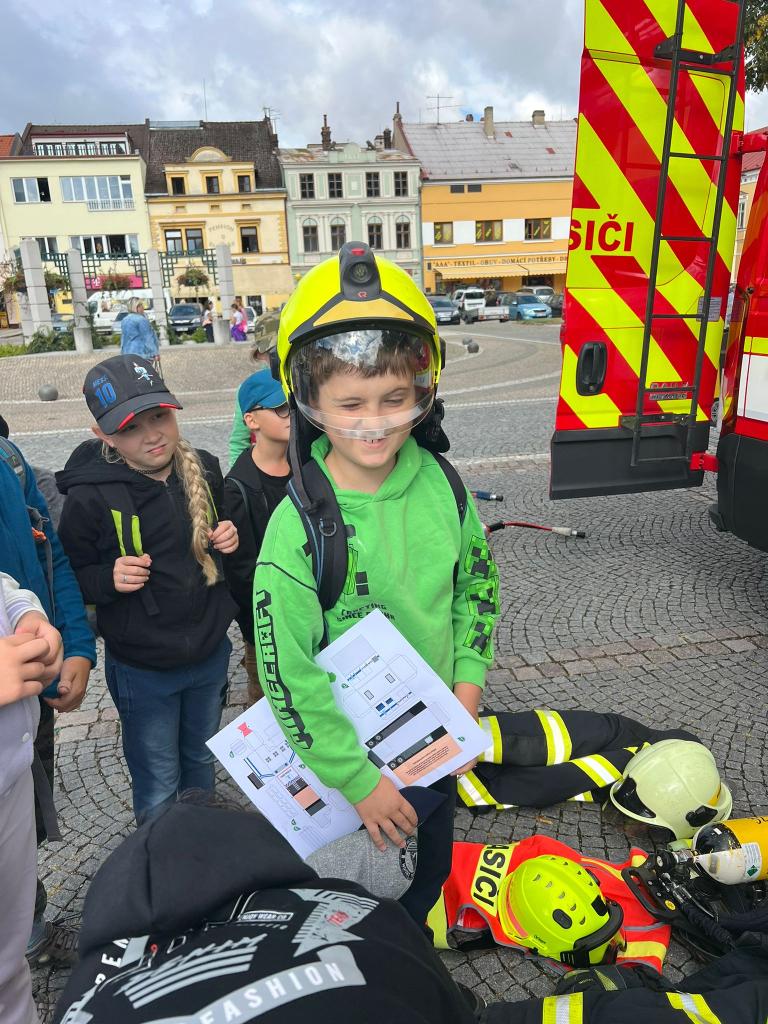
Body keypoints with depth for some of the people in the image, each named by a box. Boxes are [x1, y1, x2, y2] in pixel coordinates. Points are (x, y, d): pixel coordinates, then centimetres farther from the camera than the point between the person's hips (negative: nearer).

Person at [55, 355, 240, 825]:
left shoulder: (204, 470, -7)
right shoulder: (89, 496, -19)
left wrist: (229, 539, -10)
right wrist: (110, 578, -28)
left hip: (210, 652, 4)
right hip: (142, 667, -4)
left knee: (202, 760, 27)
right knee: (158, 786, 15)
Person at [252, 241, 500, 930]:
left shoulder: (441, 485, -13)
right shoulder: (299, 525, -27)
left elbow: (477, 582, 3)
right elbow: (290, 674, -22)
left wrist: (468, 682, -4)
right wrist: (358, 778, -18)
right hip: (349, 754, -4)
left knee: (430, 870, 29)